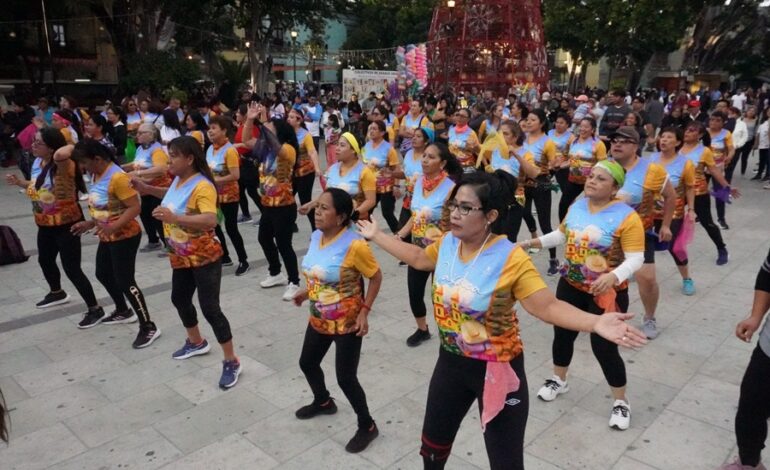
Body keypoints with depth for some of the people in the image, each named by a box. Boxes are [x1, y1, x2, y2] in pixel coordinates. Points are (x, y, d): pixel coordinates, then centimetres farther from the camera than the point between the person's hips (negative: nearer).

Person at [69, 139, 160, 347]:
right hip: (106, 237, 10)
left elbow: (135, 207, -27)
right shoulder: (96, 175, 5)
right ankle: (123, 312, 42)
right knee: (103, 275, 22)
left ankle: (148, 327, 2)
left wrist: (114, 226, -36)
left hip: (125, 237, -10)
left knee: (125, 281, -7)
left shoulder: (117, 177, -24)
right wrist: (90, 223, 10)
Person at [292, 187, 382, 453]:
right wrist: (307, 292, 8)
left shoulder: (354, 244, -25)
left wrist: (364, 311, -19)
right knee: (307, 363, 23)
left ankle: (367, 426, 23)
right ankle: (323, 402, 52)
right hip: (318, 320, 8)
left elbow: (376, 277, -15)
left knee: (345, 378, -2)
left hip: (347, 323, -8)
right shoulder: (315, 236, -3)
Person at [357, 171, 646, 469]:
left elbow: (547, 306, -27)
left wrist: (595, 323, -44)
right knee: (433, 442, 25)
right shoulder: (446, 243, -6)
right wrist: (375, 236, 20)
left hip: (497, 370, -5)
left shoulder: (511, 259, -25)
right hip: (451, 361, 6)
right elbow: (418, 257, 14)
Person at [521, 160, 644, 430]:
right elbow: (562, 234, 15)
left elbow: (636, 258, -22)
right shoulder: (577, 206, -1)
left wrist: (613, 276, -39)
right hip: (571, 285, 6)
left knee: (604, 347, -1)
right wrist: (531, 243, 9)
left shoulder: (626, 217, -19)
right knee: (562, 334, 17)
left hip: (607, 293, -6)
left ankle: (621, 402, 23)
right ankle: (558, 380, 43)